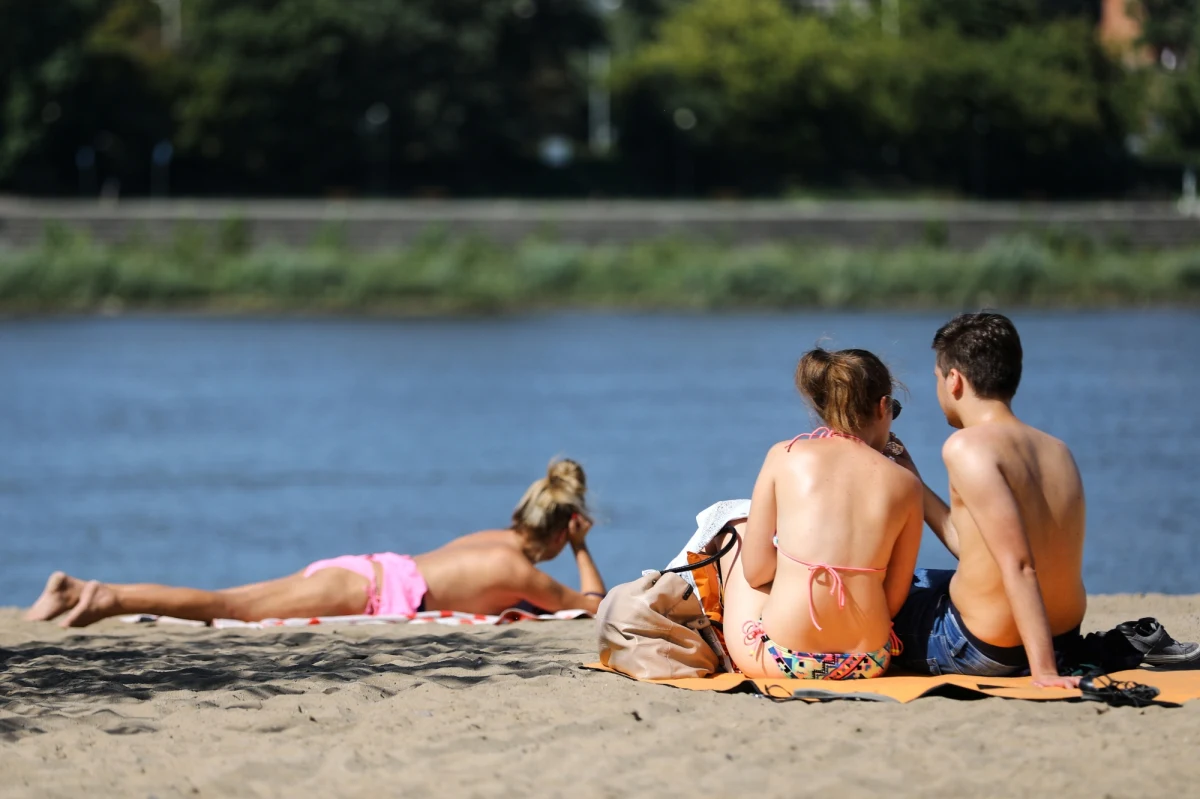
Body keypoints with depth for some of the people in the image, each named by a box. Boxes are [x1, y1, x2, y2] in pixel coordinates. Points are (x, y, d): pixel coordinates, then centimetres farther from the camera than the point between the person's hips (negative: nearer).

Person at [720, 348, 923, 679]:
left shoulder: (785, 456, -1)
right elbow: (893, 600, 4)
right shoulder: (905, 484, 2)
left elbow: (755, 570, -1)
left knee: (736, 523, 30)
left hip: (778, 661, -2)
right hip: (867, 665, 2)